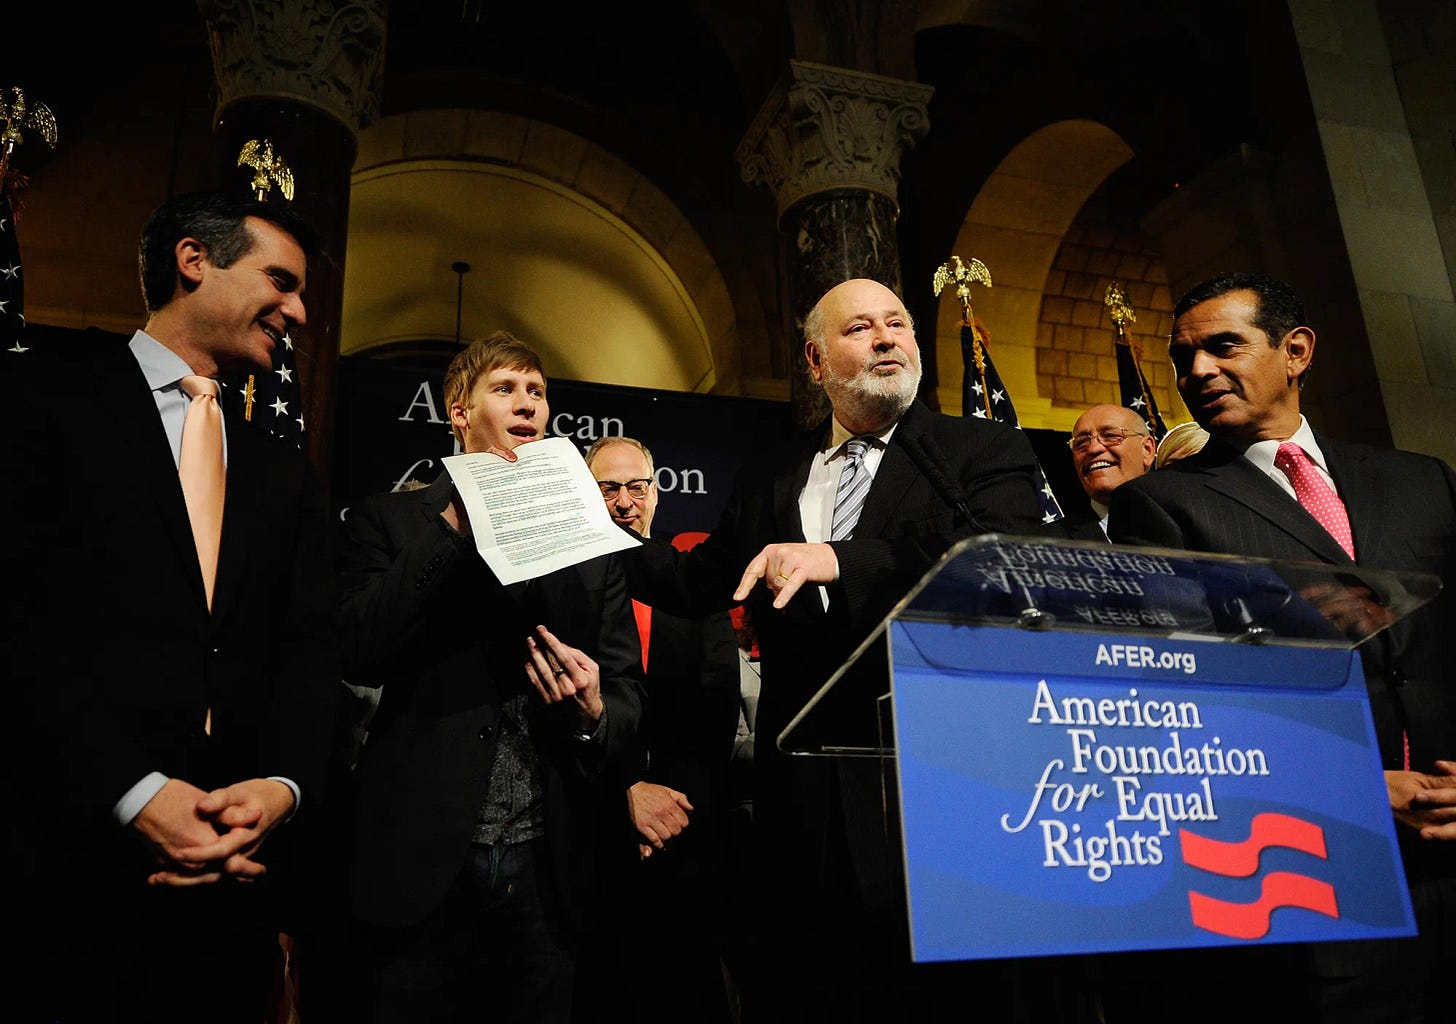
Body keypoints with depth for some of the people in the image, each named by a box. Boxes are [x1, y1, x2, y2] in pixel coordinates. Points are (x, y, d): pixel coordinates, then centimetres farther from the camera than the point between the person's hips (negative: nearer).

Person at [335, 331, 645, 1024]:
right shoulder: (389, 520, 3)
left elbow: (629, 693, 10)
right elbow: (357, 654, -12)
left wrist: (594, 717, -13)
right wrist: (454, 524, -14)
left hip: (546, 867, 3)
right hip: (419, 863, -2)